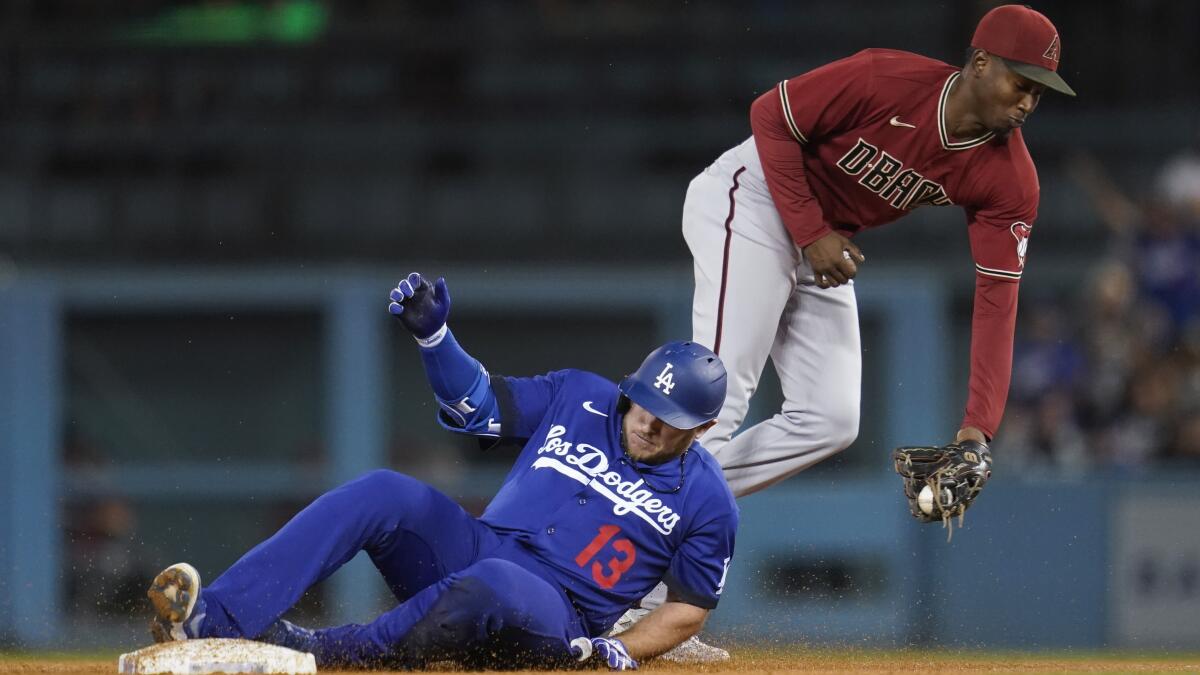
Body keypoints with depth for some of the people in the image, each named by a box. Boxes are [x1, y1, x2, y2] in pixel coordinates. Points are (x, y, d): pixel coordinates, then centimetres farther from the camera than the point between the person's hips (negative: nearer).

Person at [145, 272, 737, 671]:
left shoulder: (707, 502, -1)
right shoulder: (578, 399, 9)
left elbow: (690, 606, 6)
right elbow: (477, 403, 14)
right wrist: (432, 332, -4)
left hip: (555, 624, -4)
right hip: (471, 554, 4)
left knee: (491, 586, -42)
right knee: (385, 495, -27)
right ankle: (212, 618, -41)